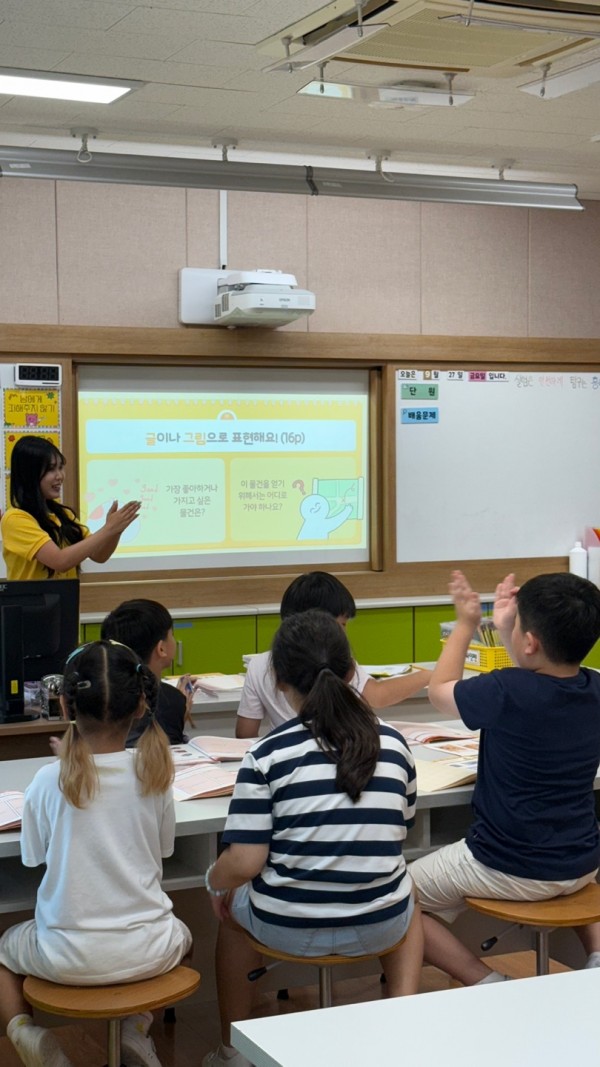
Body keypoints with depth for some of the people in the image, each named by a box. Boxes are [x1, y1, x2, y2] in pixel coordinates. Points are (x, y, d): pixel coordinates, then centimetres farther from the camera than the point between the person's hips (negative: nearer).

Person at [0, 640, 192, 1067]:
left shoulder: (48, 781, -15)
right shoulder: (154, 773, -9)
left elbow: (35, 857, -1)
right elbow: (161, 852, 5)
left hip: (69, 959, -1)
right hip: (147, 953, 1)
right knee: (181, 936, 37)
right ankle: (138, 1027, 16)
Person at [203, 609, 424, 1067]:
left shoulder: (268, 754, -14)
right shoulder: (392, 744, -4)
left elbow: (244, 864, -14)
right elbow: (398, 828, 9)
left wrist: (213, 881, 7)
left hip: (288, 927, -2)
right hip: (379, 926, 2)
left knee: (232, 903, 33)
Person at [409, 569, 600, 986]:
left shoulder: (507, 692, -24)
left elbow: (440, 691, -3)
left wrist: (466, 623, 7)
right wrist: (505, 628, 16)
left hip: (508, 872, -6)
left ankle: (488, 985, -4)